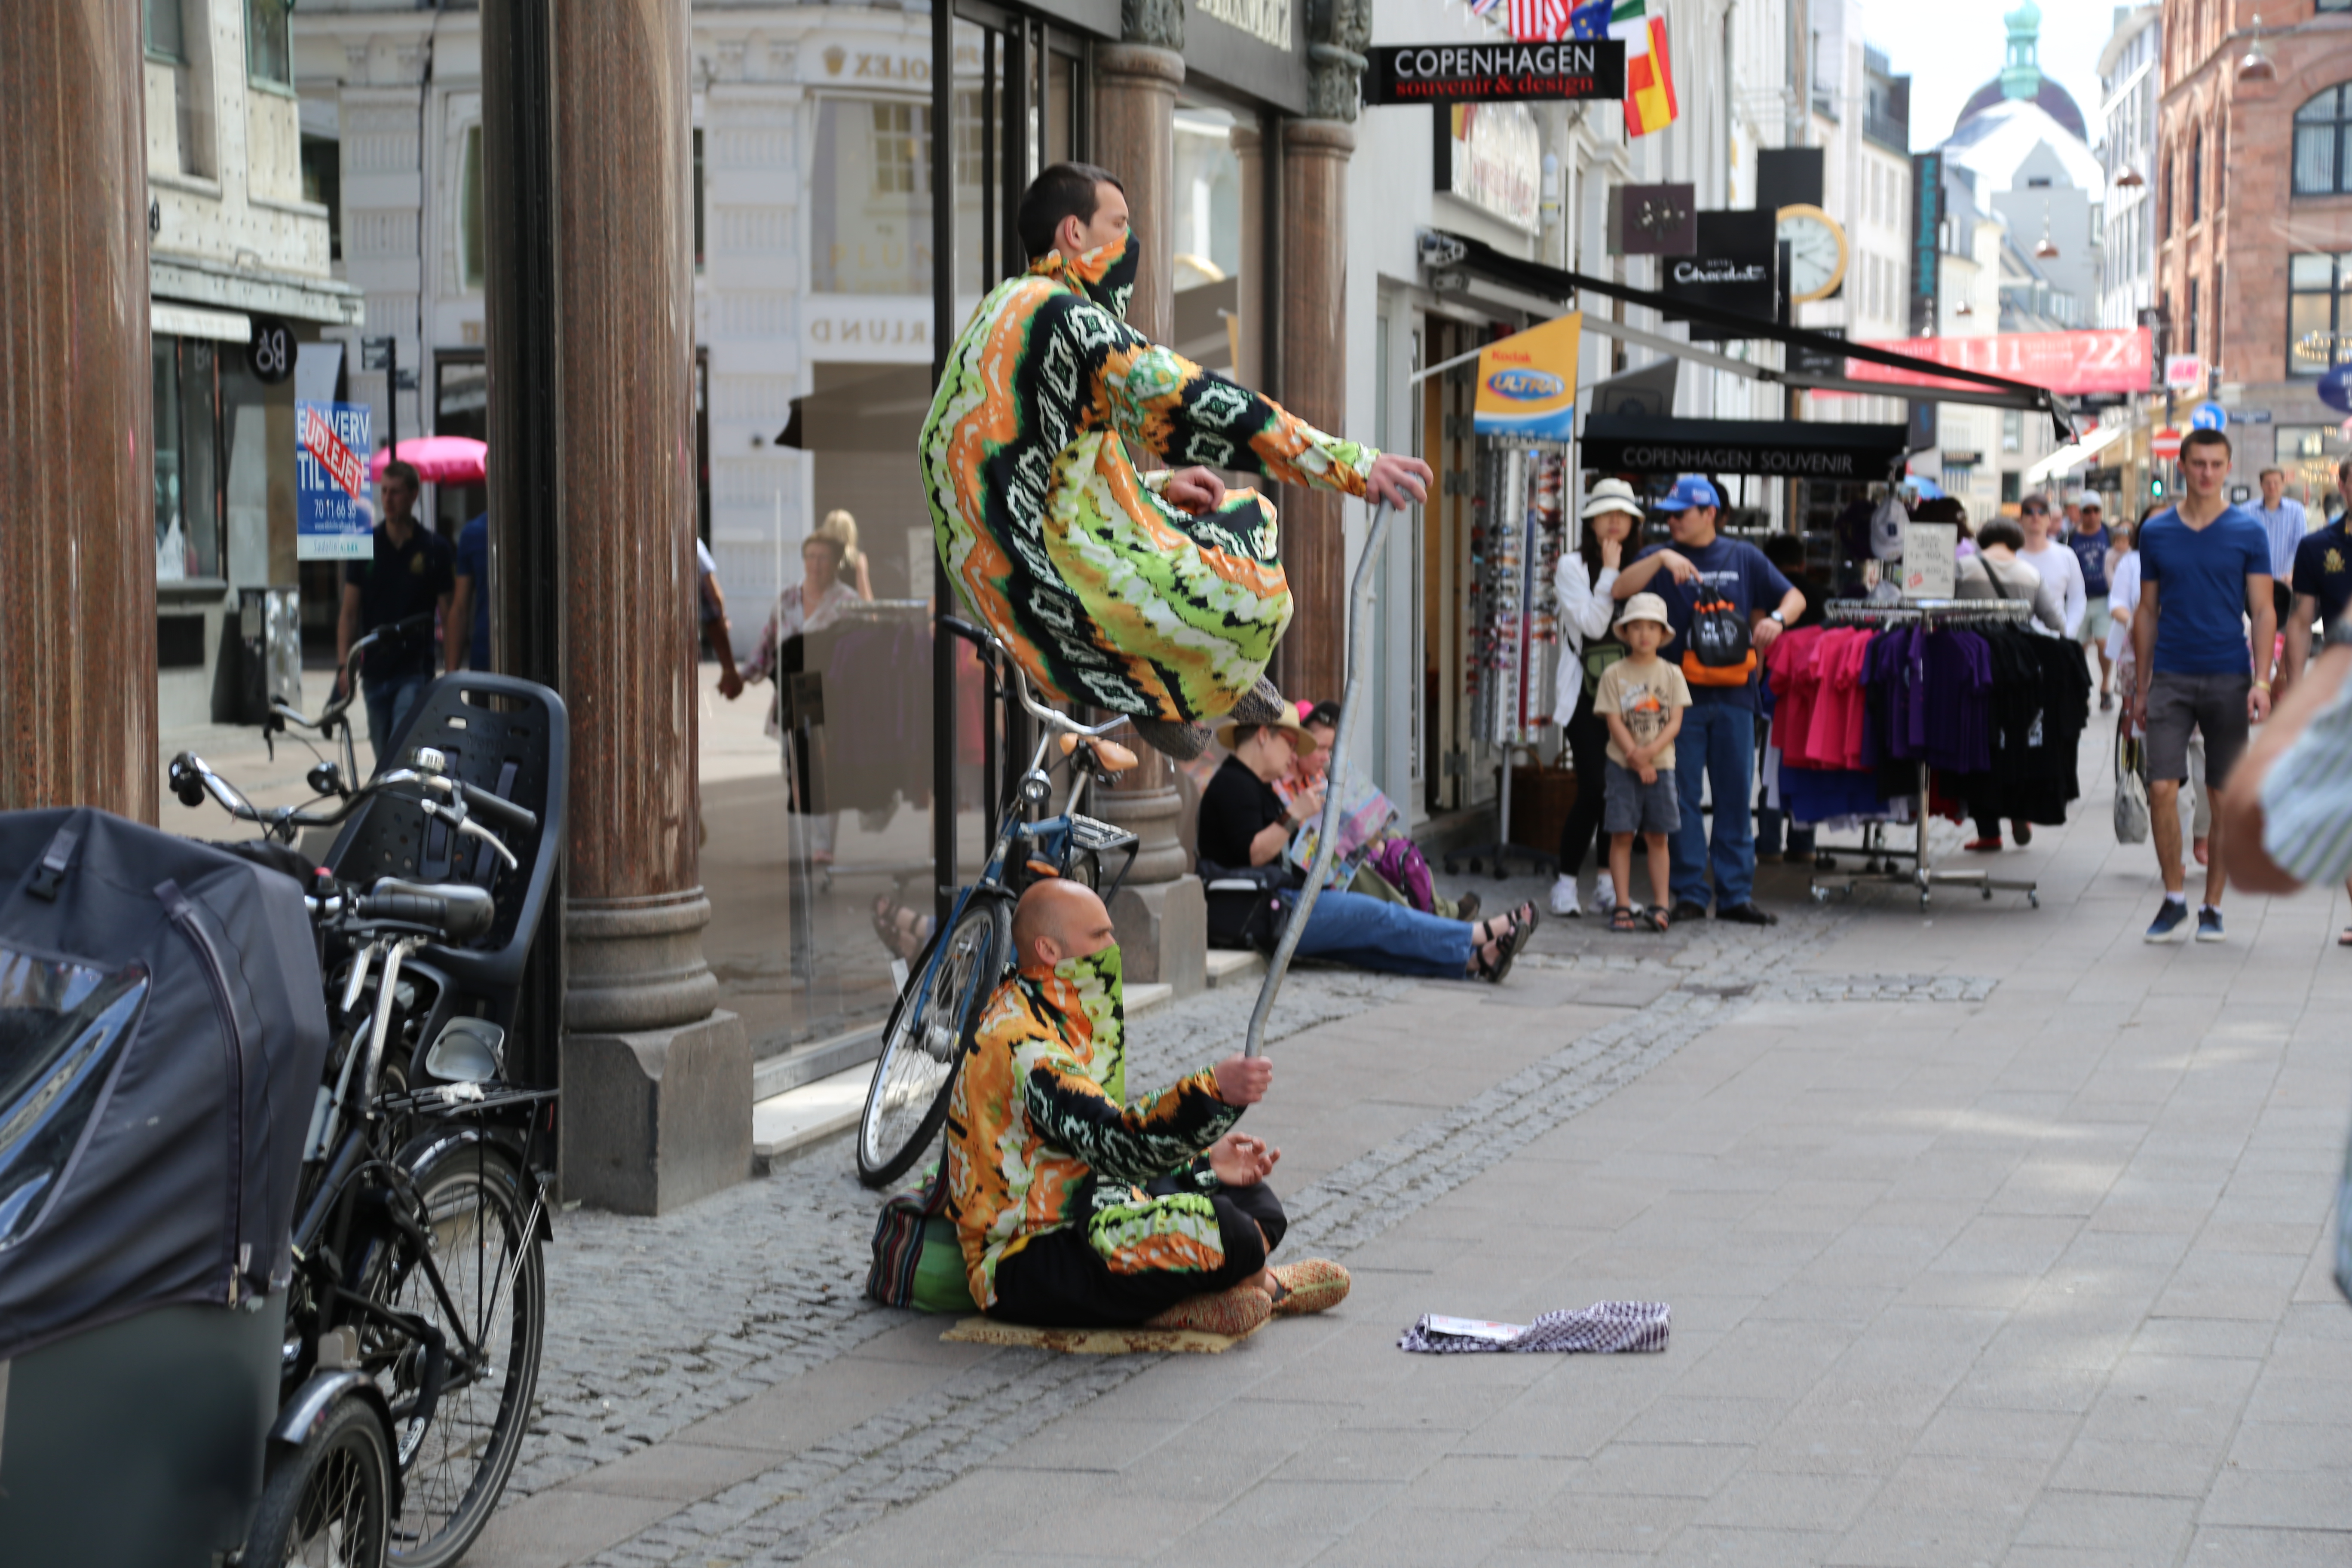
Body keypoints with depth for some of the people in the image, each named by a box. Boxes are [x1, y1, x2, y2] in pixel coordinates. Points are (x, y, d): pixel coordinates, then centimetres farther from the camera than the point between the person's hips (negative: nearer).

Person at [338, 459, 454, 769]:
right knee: (384, 755, 11)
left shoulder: (435, 548, -1)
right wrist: (343, 664, -3)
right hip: (375, 670, 4)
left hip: (416, 671, -3)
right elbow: (349, 613, 7)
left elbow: (449, 614, 1)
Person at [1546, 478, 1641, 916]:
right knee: (1593, 789, -11)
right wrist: (1611, 572, -11)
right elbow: (1591, 623, -13)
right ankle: (1566, 883, -1)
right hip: (1586, 694, -5)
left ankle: (1607, 883, 11)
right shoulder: (1573, 566, -1)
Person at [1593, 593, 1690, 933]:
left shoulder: (1671, 675, 4)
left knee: (1657, 836, 3)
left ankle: (1660, 905, 5)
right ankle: (1623, 906, 1)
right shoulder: (1614, 675, 0)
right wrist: (1637, 759, -14)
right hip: (1623, 765, -1)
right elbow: (1614, 722, -5)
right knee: (1622, 835, -2)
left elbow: (1675, 722, -2)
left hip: (1661, 765, 1)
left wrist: (1650, 751, -17)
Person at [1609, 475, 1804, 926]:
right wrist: (1661, 559, -22)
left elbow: (1795, 598, 12)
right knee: (1683, 796, -1)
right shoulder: (1659, 559, 7)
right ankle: (1689, 894, 5)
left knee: (1735, 796, 4)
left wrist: (1776, 619, -9)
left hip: (1734, 694, 1)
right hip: (1679, 697, -1)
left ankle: (1736, 894, 9)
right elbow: (1619, 591, -10)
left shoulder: (1743, 558, 11)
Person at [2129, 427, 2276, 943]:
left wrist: (2262, 682, -10)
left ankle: (2212, 907, 14)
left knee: (2226, 798, 4)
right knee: (2162, 789, -9)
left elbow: (2263, 612, 0)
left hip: (2229, 679, -1)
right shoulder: (2157, 532, 6)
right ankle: (2175, 900, 4)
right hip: (2171, 678, 1)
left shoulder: (2248, 532, 1)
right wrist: (2141, 685, 11)